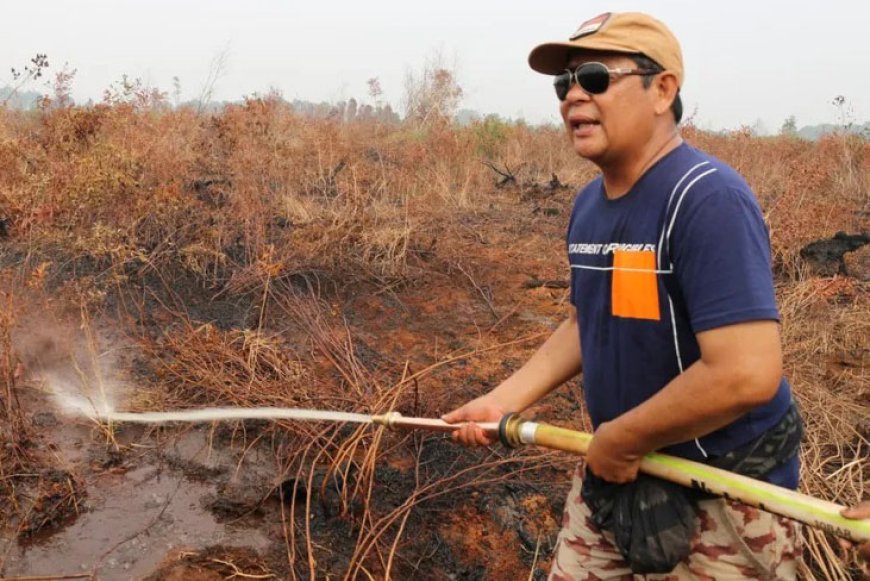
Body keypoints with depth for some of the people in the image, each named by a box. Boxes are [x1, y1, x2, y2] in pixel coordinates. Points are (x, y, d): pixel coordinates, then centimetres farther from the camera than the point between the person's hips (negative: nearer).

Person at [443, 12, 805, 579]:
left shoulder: (708, 198, -24)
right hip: (615, 467, 7)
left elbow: (746, 374, -32)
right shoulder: (589, 202, 2)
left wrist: (619, 439, -20)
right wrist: (502, 401, 4)